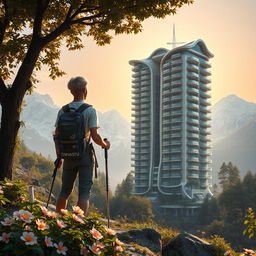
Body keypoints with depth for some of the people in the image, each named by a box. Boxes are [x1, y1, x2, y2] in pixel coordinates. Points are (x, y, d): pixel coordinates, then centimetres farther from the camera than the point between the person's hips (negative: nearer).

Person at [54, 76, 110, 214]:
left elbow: (57, 135, 6)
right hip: (85, 155, -4)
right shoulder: (90, 110, -9)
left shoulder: (63, 111, 3)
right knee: (84, 192, 0)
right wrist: (105, 144, 4)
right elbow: (94, 136, -14)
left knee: (65, 191, 16)